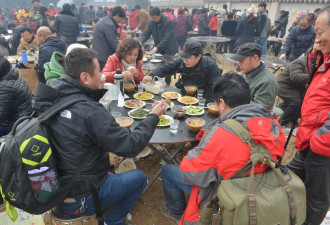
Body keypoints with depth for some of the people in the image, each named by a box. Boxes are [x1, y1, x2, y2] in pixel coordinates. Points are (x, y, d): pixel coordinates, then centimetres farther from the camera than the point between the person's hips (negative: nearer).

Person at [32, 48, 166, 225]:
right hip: (77, 199, -7)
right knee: (139, 177, 8)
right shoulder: (90, 112, -31)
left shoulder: (51, 98, -10)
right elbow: (131, 147, -24)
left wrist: (98, 91, 0)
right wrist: (154, 116, -13)